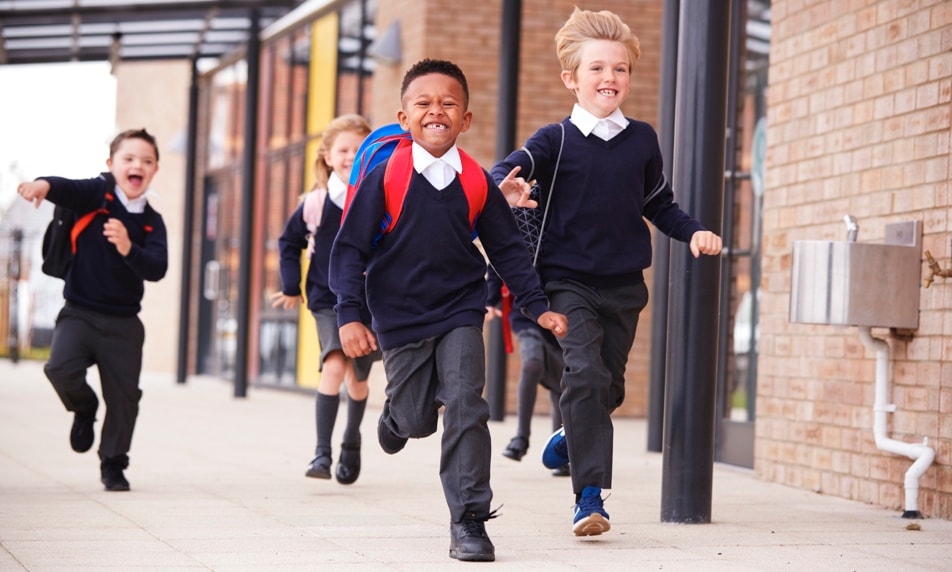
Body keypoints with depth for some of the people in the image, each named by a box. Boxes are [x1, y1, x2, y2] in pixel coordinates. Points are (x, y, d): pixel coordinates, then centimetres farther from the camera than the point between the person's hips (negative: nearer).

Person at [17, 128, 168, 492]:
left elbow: (157, 269, -12)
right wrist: (44, 185, -50)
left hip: (123, 323, 2)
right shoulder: (97, 194, -5)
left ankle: (113, 465, 23)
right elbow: (69, 189, -27)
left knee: (124, 397, 3)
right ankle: (84, 410, 10)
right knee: (61, 367, -24)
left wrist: (128, 248, -31)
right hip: (79, 312, -2)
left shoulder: (151, 222, 1)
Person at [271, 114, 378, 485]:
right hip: (328, 303, -1)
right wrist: (292, 287, 8)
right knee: (334, 365, -23)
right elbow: (289, 242, 10)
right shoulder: (315, 204, -5)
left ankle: (351, 444, 41)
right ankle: (322, 452, -21)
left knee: (357, 378, 14)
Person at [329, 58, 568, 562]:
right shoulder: (384, 178, -10)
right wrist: (349, 316, -14)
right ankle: (395, 413, 48)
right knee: (417, 419, 8)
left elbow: (507, 250, 8)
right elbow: (349, 249, -7)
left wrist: (537, 306, 5)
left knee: (465, 408, -13)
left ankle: (469, 521, -6)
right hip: (400, 320, -1)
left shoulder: (477, 183, -2)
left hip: (460, 315, 1)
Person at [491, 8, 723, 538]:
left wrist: (695, 231, 0)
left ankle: (572, 438, 46)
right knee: (584, 375, -20)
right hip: (569, 282, -4)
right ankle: (590, 496, -18)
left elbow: (660, 205, 17)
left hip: (625, 286, 4)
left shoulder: (642, 140, 7)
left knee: (609, 386, 14)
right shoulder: (556, 140, -4)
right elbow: (506, 171, -18)